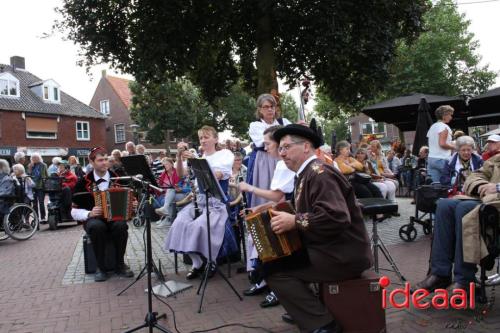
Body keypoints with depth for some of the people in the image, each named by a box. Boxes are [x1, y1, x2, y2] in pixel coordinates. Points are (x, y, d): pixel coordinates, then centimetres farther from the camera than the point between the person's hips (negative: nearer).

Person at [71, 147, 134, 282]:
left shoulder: (117, 178, 4)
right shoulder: (84, 182, -1)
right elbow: (75, 211, 2)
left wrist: (132, 205, -10)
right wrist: (89, 214, -17)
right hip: (94, 219, -1)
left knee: (121, 226, -34)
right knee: (97, 227, -36)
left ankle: (120, 264, -14)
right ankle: (100, 267, -18)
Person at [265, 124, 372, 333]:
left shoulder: (319, 173, -18)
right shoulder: (307, 174, 13)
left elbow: (336, 218, -30)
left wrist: (294, 221, -25)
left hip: (342, 256, -10)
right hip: (332, 249, 10)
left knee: (275, 270, -13)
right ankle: (302, 312, 21)